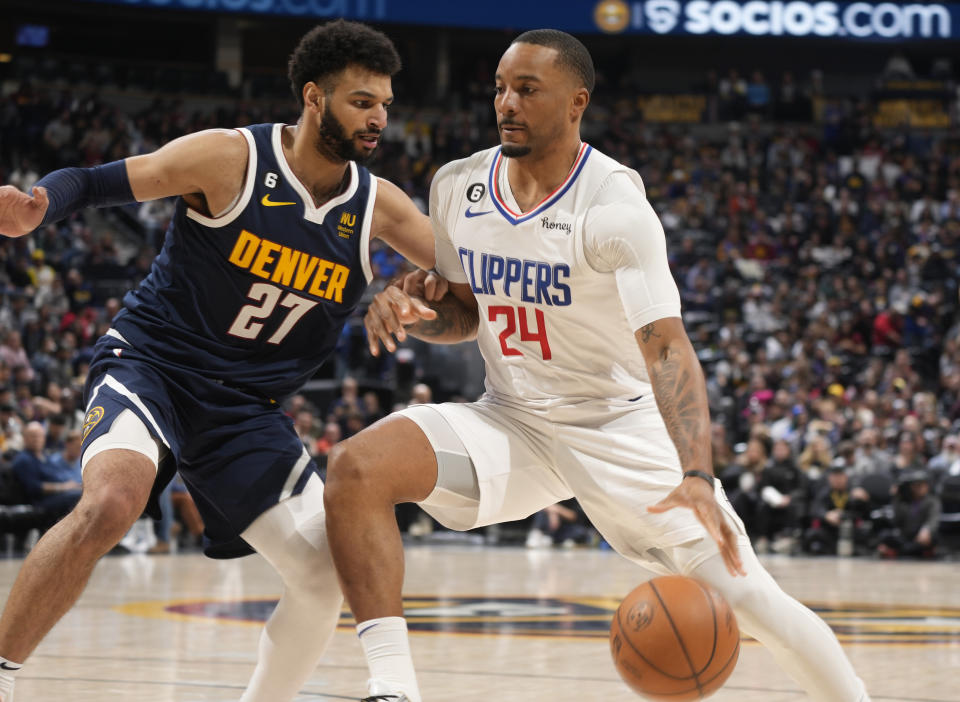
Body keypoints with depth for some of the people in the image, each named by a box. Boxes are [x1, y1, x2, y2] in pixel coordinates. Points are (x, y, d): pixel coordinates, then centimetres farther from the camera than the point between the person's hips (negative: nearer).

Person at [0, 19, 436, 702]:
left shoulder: (377, 205, 0)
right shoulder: (231, 158, -12)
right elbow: (91, 182, -11)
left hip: (247, 407, 5)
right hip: (151, 363, -5)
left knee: (328, 574, -6)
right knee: (112, 501, -33)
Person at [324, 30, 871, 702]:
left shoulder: (614, 206, -19)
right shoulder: (458, 186, -1)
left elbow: (667, 348, -29)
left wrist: (697, 478, -44)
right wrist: (414, 312, -10)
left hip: (622, 424, -4)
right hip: (511, 421, 4)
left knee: (748, 595, -13)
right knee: (356, 468, -21)